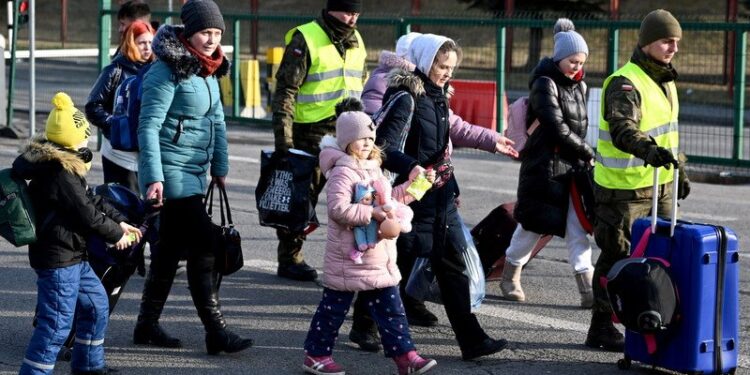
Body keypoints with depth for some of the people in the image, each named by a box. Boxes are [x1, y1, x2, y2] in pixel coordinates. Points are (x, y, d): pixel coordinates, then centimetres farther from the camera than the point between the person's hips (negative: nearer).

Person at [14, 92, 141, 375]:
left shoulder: (65, 166, 11)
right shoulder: (61, 174, -21)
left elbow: (90, 200, 19)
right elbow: (86, 214, -19)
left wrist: (119, 222, 13)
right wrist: (116, 234, -5)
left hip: (72, 257, 11)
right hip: (57, 259, -11)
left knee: (97, 306, 21)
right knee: (56, 323, -9)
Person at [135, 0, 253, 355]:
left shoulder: (207, 69, 11)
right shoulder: (167, 71, -15)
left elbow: (216, 120, 19)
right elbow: (149, 126, -18)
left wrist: (220, 167, 17)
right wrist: (154, 177, -24)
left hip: (195, 172, 9)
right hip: (171, 171, -9)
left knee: (171, 248, 14)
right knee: (203, 246, -11)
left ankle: (147, 325, 24)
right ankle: (215, 331, -9)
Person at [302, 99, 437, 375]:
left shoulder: (373, 168, 13)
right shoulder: (343, 172, -16)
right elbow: (338, 209, -28)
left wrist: (410, 187, 15)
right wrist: (371, 213, -29)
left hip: (379, 256, 8)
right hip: (349, 256, -8)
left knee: (390, 308, 7)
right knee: (334, 306, 3)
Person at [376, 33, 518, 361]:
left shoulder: (435, 95, 10)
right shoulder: (405, 97, -17)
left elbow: (453, 131, 27)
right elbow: (385, 146, -24)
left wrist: (491, 140, 33)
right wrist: (410, 167, -41)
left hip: (442, 197, 8)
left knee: (453, 266, 7)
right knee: (398, 267, 3)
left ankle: (471, 340, 10)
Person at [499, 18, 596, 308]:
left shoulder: (578, 86, 11)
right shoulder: (545, 84, -11)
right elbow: (557, 127, -17)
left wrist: (583, 157, 3)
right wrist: (588, 153, -11)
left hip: (573, 167, 6)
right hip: (544, 167, -6)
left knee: (577, 228, 0)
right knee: (533, 226, 5)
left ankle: (588, 289, -4)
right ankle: (510, 278, 24)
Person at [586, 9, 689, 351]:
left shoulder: (665, 80, 13)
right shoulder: (626, 83, -17)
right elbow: (622, 129, -35)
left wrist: (678, 170, 25)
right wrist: (649, 148, -53)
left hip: (659, 185, 9)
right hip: (624, 187, -9)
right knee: (617, 256, -2)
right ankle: (601, 329, 9)